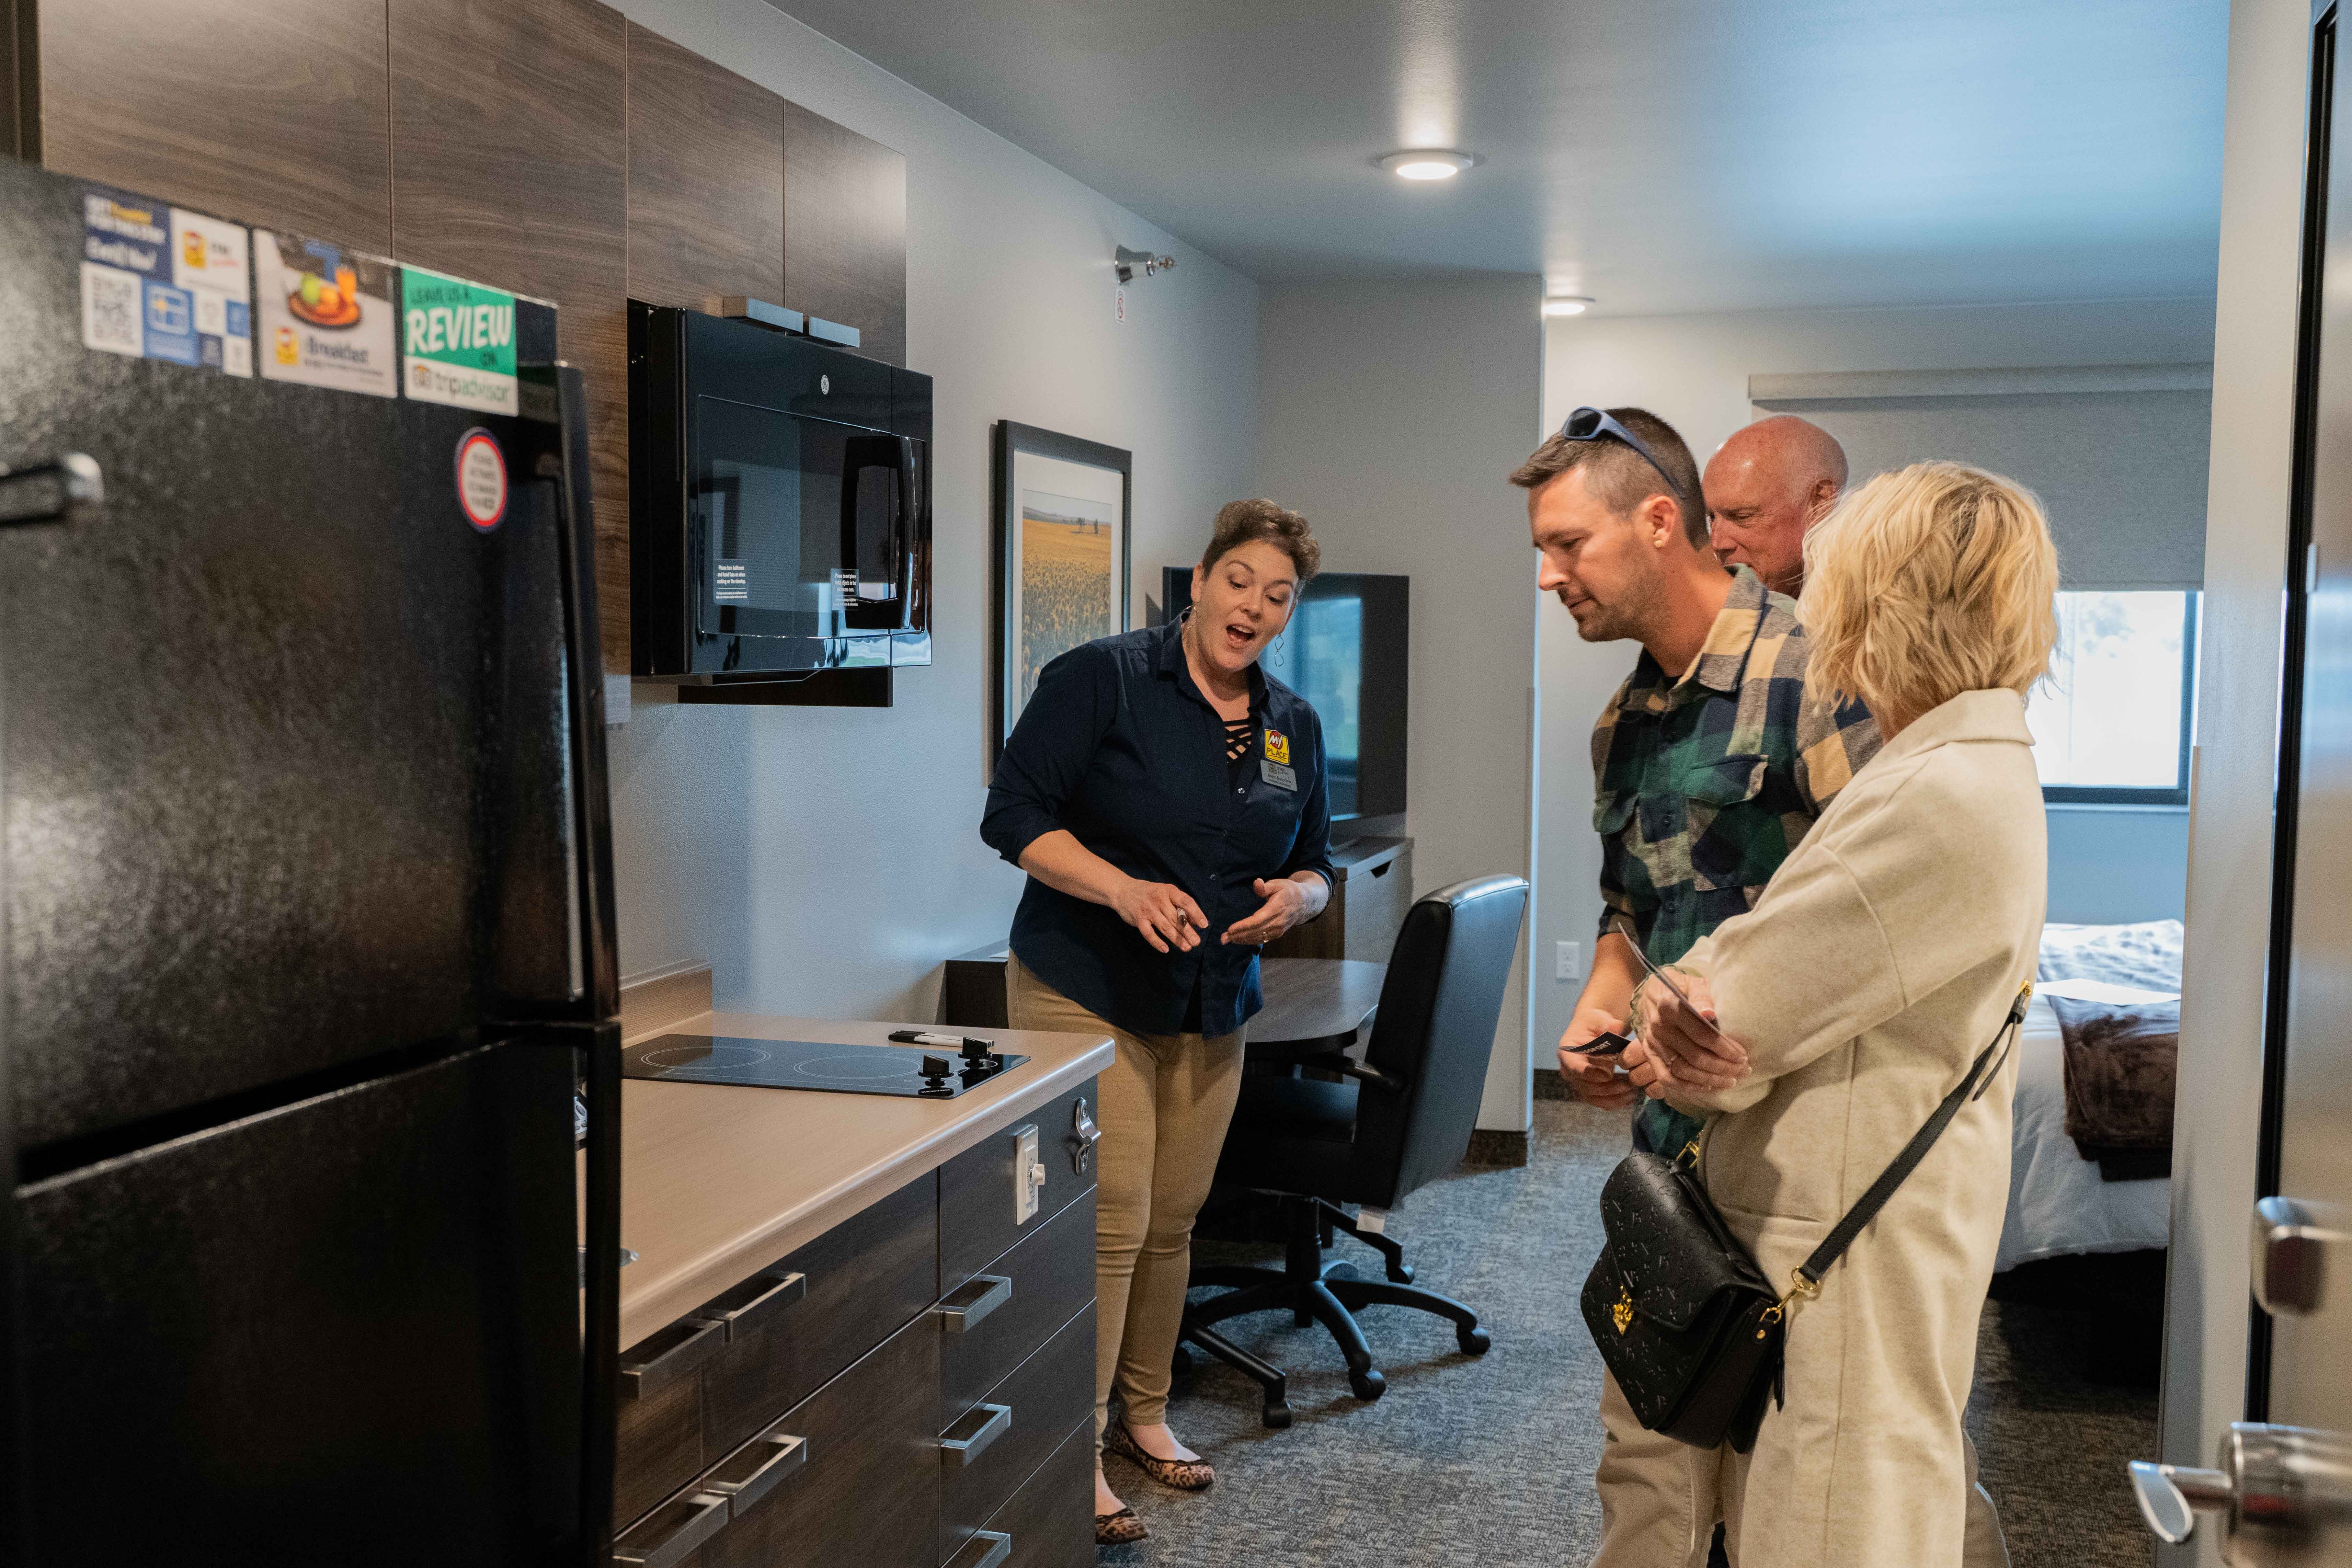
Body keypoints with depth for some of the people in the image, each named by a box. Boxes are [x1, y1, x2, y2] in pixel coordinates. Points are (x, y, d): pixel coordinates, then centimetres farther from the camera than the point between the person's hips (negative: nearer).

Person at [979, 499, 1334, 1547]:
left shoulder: (1294, 726, 9)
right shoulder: (1102, 679, -10)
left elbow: (1316, 865, 16)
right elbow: (1014, 814, -13)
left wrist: (1296, 897, -8)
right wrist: (1125, 889, -26)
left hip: (1211, 1008, 6)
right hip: (1084, 994, -6)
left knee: (1174, 1219, 11)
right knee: (1111, 1224, -8)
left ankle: (1143, 1413, 30)